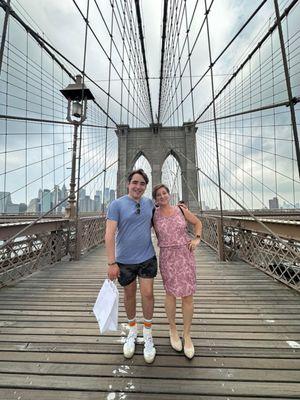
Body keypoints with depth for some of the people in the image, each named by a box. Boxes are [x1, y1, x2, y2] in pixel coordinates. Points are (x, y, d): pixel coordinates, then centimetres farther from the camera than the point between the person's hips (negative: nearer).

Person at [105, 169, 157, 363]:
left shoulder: (149, 202, 1)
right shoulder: (117, 204, -12)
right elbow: (110, 234, -16)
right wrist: (112, 263, -19)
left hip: (147, 258, 2)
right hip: (125, 260, -2)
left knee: (148, 294, 4)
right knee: (129, 295, 15)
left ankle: (148, 336, 30)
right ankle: (132, 330, 42)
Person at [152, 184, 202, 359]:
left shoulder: (181, 210, -1)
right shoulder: (154, 216, -3)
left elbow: (198, 222, 9)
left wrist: (197, 239, -2)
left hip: (186, 255, 1)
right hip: (167, 257, 0)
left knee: (188, 296, 6)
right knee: (171, 293, 14)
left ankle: (187, 335, 30)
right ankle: (173, 328, 41)